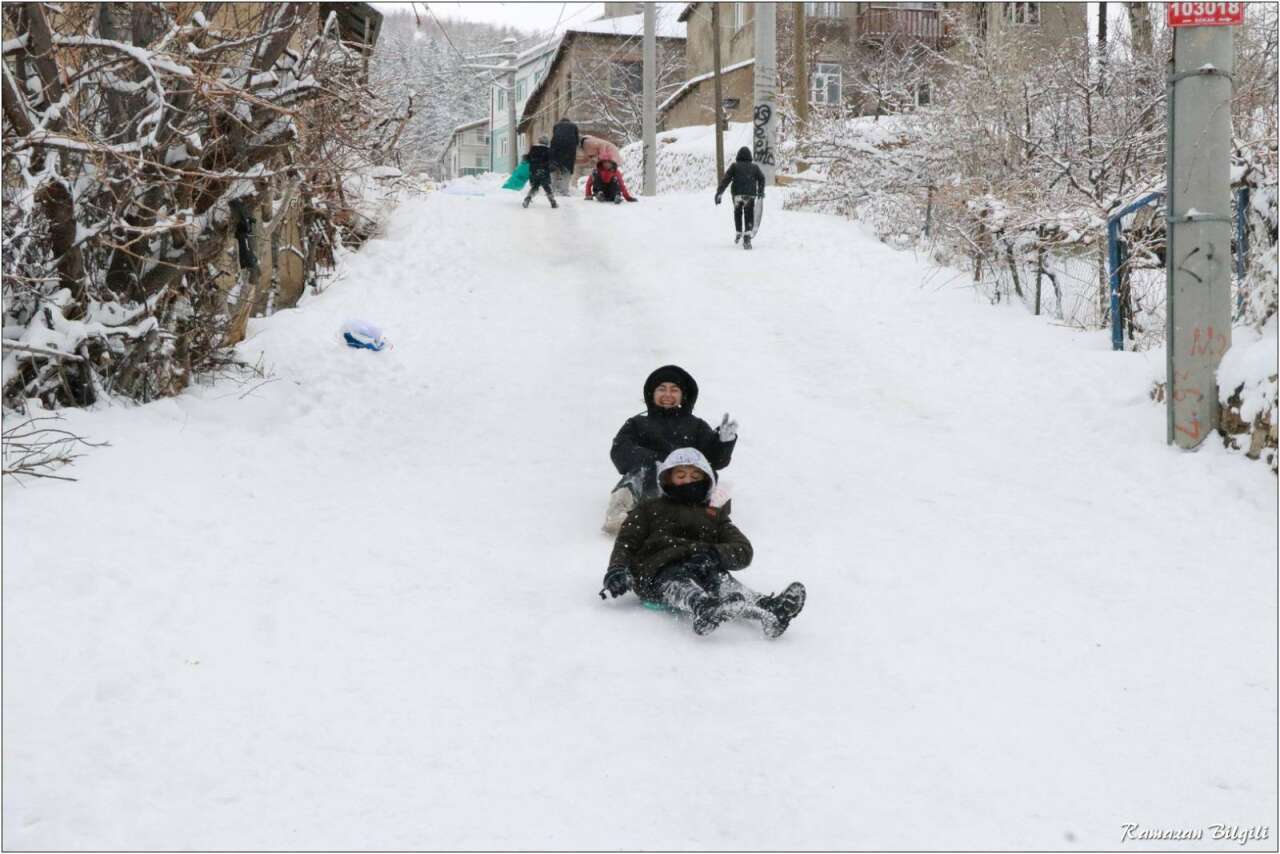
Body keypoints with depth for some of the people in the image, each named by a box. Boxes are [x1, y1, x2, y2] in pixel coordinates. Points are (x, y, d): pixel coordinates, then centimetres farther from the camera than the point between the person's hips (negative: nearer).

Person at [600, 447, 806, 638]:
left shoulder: (715, 515, 31)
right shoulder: (650, 509, 29)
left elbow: (743, 551, 15)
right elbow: (625, 543, 18)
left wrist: (713, 554, -8)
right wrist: (617, 570, -6)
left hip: (703, 570, 2)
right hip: (658, 573, -2)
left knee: (721, 580, -32)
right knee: (679, 584, -37)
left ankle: (766, 607, -61)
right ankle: (704, 609, -72)